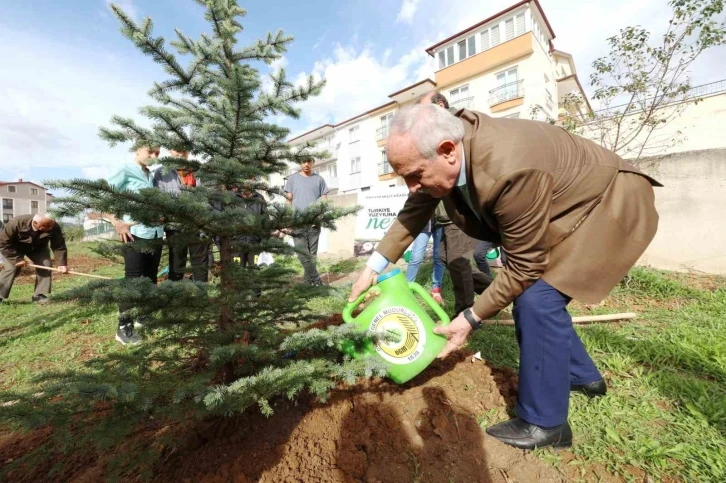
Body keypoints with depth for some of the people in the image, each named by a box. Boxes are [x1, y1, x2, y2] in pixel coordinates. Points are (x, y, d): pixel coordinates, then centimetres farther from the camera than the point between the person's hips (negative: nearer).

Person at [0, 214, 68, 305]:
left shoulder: (54, 228, -33)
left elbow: (59, 247, -27)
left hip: (38, 248, 2)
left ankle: (39, 296, -5)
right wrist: (17, 259, -31)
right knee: (11, 268, -15)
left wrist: (61, 263, -36)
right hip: (15, 248, -1)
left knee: (45, 267, -13)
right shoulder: (16, 223, -36)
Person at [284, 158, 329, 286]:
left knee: (312, 254, 4)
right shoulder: (293, 178, 9)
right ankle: (317, 281, 1)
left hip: (314, 222, 1)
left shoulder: (319, 179, 9)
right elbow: (289, 200, 8)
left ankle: (308, 282, 15)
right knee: (303, 254, -8)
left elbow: (324, 201, 8)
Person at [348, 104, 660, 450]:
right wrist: (374, 267, -9)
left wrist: (471, 319, -23)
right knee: (532, 294, 10)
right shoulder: (443, 144, -16)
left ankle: (544, 422, -1)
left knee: (538, 298, -21)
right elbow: (414, 212, -5)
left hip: (609, 203, -8)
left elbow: (524, 267, -30)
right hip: (565, 203, 8)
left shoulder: (509, 171, -41)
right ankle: (582, 376, 34)